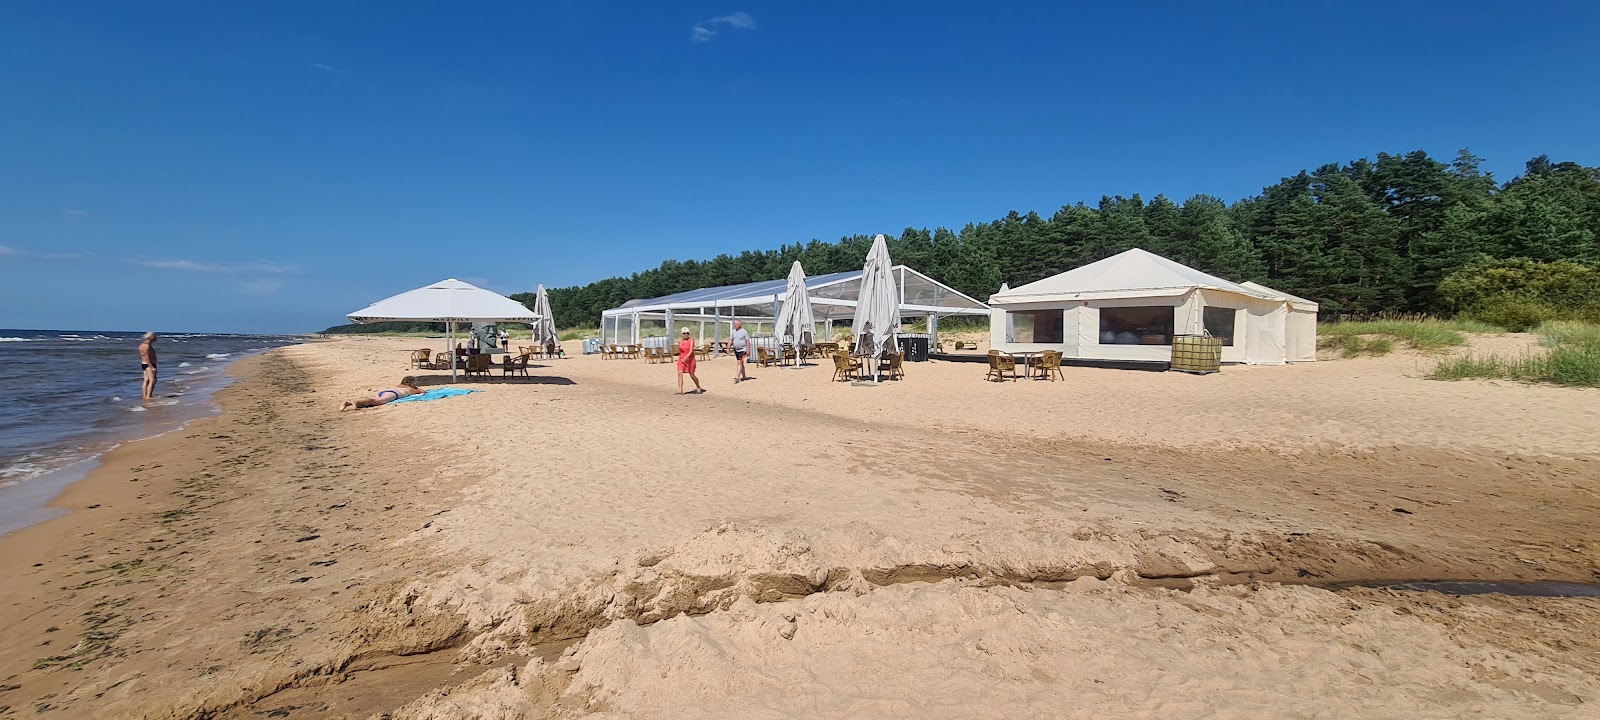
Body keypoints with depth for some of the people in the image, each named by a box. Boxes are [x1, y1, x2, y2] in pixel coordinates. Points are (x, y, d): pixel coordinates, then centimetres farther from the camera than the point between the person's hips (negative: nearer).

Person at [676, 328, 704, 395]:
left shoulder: (691, 341, -8)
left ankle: (698, 387, 33)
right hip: (681, 359, 3)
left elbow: (691, 351, -20)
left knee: (692, 375, 8)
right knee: (680, 373, -15)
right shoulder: (681, 342, 6)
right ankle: (680, 391, -18)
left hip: (689, 359, -3)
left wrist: (685, 358, -31)